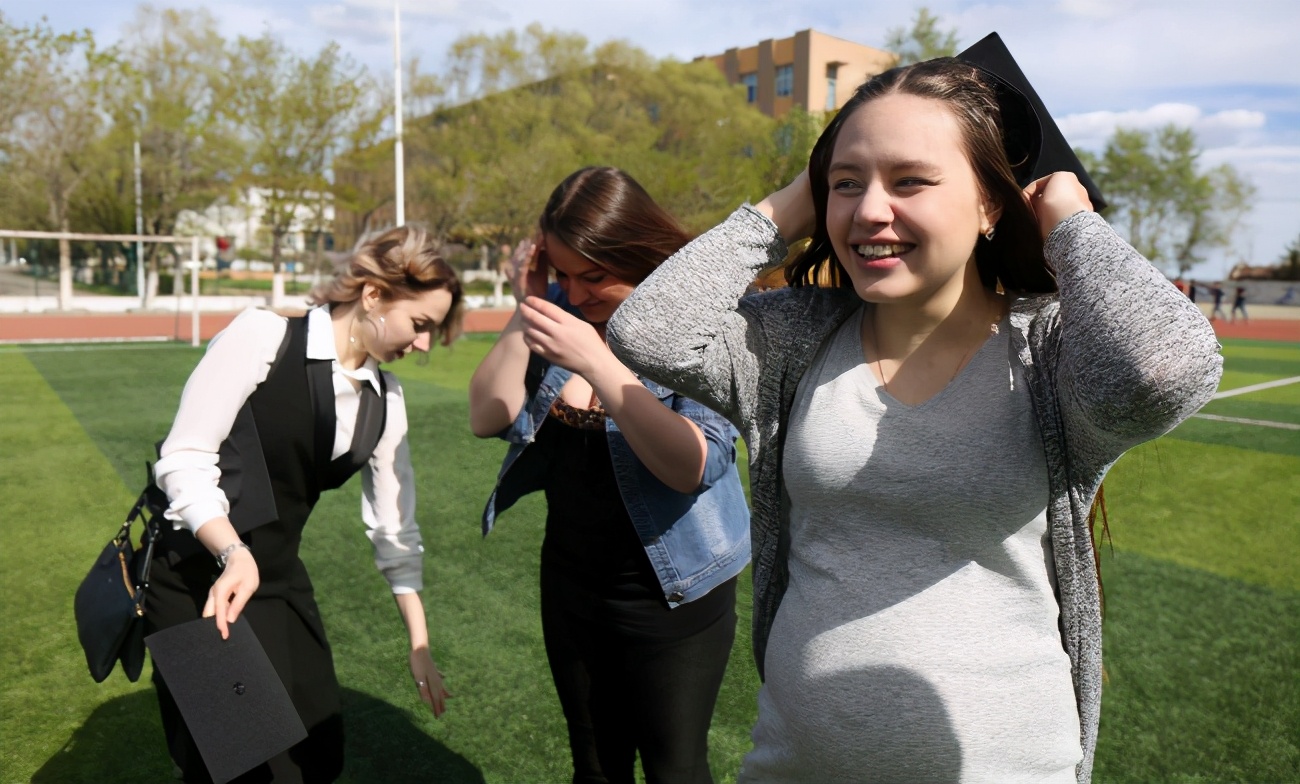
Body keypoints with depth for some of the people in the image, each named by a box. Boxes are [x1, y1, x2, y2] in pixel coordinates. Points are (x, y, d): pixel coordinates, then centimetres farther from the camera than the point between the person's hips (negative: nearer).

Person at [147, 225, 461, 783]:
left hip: (281, 581, 6)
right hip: (200, 577, -6)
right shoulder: (262, 336, -15)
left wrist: (420, 646, 6)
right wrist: (235, 554, -31)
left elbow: (395, 529, 6)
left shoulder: (385, 399, 3)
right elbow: (183, 461, -17)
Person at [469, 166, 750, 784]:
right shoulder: (563, 309, -1)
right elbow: (488, 419, -5)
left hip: (670, 594, -5)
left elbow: (693, 466, -28)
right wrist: (526, 308, -15)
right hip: (571, 582, 5)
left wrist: (595, 362, -34)